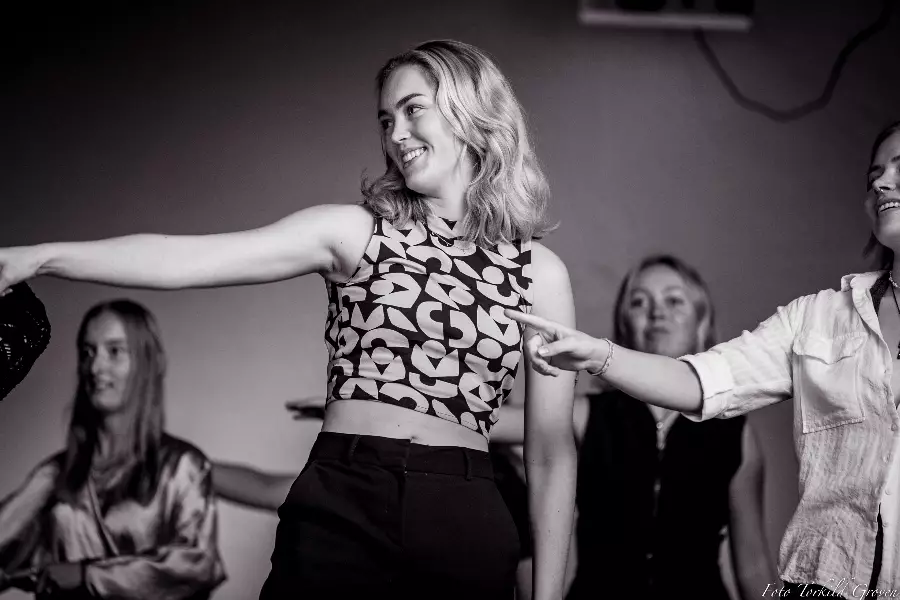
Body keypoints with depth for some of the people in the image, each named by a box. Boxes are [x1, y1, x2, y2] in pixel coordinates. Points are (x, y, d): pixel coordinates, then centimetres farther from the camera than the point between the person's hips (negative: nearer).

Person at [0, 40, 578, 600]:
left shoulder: (541, 273, 6)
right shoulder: (354, 233, 5)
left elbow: (553, 452, 6)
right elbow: (182, 258, -6)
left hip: (467, 527, 1)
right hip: (339, 513, 0)